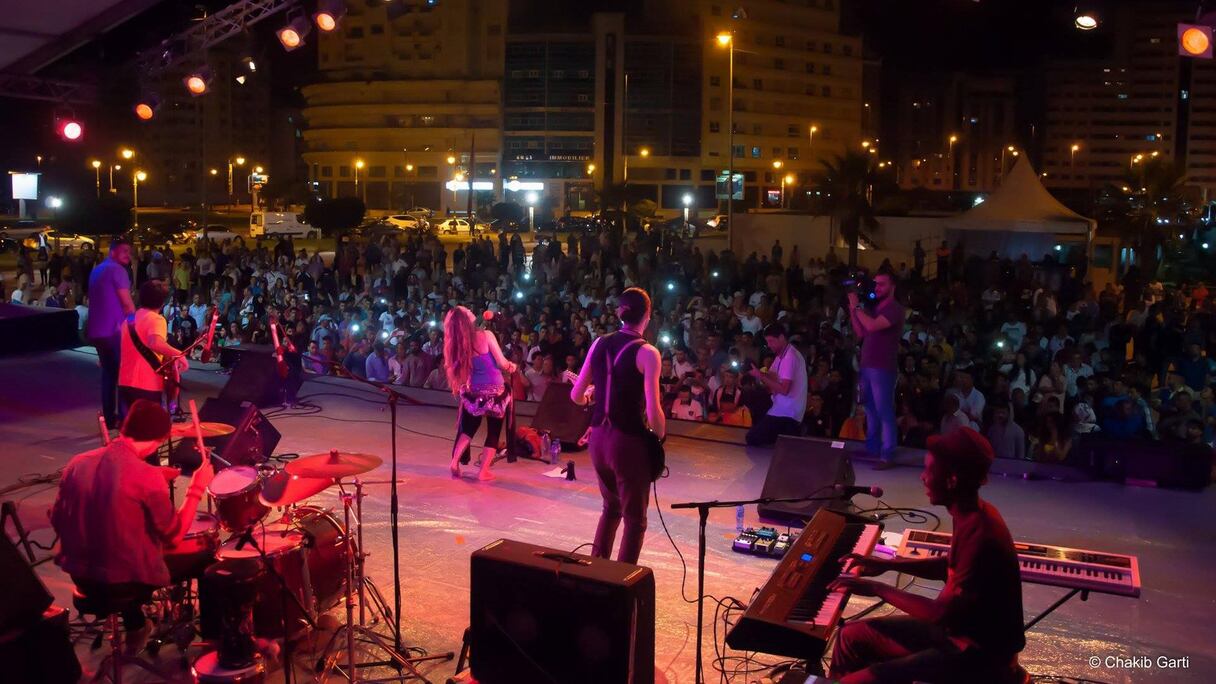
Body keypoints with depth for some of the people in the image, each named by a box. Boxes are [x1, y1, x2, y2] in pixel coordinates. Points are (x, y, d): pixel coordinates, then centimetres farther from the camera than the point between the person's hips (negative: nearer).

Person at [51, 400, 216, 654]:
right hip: (126, 579, -6)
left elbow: (58, 522, 7)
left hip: (81, 575, 6)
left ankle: (135, 629, 47)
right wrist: (197, 489, -5)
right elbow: (174, 535, -14)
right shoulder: (147, 476, -22)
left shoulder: (77, 463, -4)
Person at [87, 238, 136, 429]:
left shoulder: (96, 270, 19)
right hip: (115, 330, -8)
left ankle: (109, 418, 15)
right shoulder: (117, 270, -10)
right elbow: (127, 303, -15)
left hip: (97, 330, 8)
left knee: (108, 373, 14)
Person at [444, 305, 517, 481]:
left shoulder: (454, 344, -1)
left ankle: (455, 462, 7)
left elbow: (461, 369, 5)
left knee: (468, 428, 23)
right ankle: (484, 471, 10)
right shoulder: (486, 335, -15)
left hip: (473, 393, 4)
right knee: (493, 432, 11)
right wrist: (512, 366, 7)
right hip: (495, 392, -4)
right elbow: (502, 363, -12)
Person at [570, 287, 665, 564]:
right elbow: (653, 411, -19)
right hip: (629, 442, -6)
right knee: (635, 518, 9)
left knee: (611, 507, 26)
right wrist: (660, 438, -1)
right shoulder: (647, 352, -13)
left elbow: (576, 396, 9)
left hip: (598, 437, 6)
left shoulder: (599, 344, 4)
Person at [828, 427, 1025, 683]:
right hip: (959, 629, 10)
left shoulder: (980, 536, -29)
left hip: (978, 657, -10)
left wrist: (877, 588, -15)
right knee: (852, 636, 12)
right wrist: (888, 564, 11)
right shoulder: (973, 515, 1)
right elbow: (950, 568, 19)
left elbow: (941, 613, -25)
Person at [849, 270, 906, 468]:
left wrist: (857, 306, -12)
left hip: (882, 368, -9)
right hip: (867, 366, 9)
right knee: (871, 410, 13)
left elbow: (872, 326, -23)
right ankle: (872, 448, 22)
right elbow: (861, 333, 17)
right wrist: (852, 310, 8)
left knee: (884, 412, -8)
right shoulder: (875, 308, 18)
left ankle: (887, 455, -8)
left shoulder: (895, 308, -9)